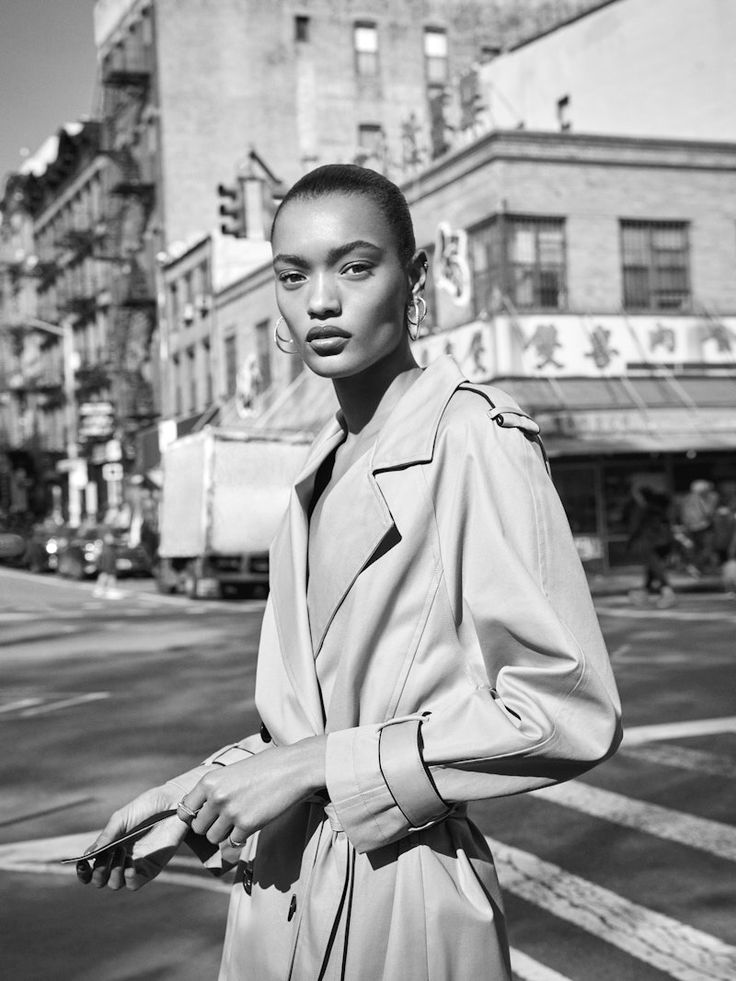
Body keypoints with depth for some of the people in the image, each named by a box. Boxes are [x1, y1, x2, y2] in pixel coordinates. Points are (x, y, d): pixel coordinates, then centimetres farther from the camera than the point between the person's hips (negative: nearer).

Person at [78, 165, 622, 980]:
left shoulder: (476, 440, -14)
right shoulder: (325, 467, 9)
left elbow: (570, 712, -20)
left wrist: (316, 766, -19)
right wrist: (197, 793, 6)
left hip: (402, 901, -7)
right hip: (281, 891, 7)